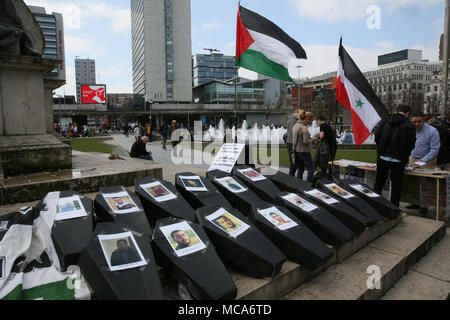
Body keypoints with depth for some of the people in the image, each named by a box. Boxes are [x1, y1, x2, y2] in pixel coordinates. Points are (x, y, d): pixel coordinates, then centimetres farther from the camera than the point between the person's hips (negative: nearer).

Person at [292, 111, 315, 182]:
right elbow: (305, 142, -22)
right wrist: (312, 139, -6)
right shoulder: (304, 128, -19)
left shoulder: (296, 125, 7)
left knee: (300, 169, 15)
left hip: (296, 151, 9)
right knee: (311, 170, 3)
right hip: (304, 151, -8)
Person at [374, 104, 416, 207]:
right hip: (398, 160, -2)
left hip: (382, 157, 2)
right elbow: (411, 144, -3)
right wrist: (404, 159, 10)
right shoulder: (409, 125, -2)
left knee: (379, 183, 14)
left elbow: (376, 136, 2)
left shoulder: (385, 121, 5)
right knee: (396, 186, 10)